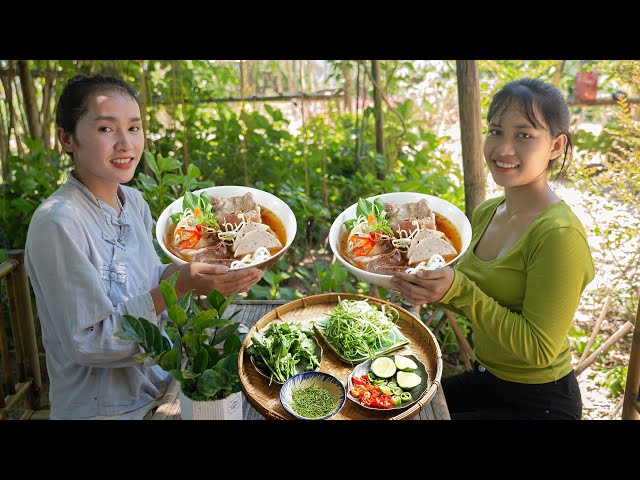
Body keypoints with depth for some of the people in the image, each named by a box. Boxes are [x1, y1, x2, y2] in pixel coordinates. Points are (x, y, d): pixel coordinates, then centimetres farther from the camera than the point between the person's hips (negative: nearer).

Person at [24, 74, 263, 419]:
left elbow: (143, 282, 4)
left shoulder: (134, 201, -3)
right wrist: (178, 286, -30)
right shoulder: (57, 222, -24)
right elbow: (86, 342, -23)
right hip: (102, 407, -6)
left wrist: (190, 270, -13)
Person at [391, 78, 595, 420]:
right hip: (483, 378, 7)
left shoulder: (559, 234, -25)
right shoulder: (485, 213, -2)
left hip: (539, 402, -6)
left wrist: (458, 290, -31)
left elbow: (538, 349, -23)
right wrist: (430, 287, -10)